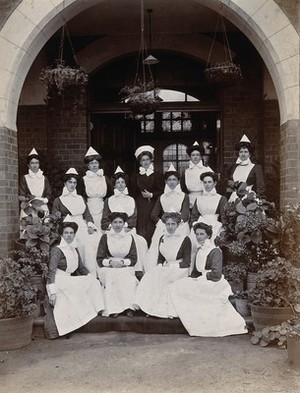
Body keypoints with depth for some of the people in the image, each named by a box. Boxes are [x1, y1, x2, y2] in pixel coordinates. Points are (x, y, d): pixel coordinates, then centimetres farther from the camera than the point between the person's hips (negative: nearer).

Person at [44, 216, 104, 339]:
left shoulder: (74, 250, 15)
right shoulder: (57, 250, -9)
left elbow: (81, 268, 23)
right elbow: (51, 271, -17)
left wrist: (94, 279, 11)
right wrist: (52, 291, -27)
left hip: (68, 282, 7)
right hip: (59, 283, -7)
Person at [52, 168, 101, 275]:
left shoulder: (81, 198, 25)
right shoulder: (58, 200, 13)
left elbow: (87, 214, 16)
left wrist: (90, 225, -4)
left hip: (83, 225, 4)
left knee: (98, 238, -24)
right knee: (86, 243, -29)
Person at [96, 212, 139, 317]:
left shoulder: (129, 237, 10)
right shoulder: (105, 237, 5)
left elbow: (134, 259, 5)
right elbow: (99, 259, 1)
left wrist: (122, 262, -12)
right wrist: (110, 262, -17)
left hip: (126, 268, 1)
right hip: (108, 269, -1)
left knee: (128, 280, -31)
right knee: (112, 277, -33)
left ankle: (129, 306, -27)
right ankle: (112, 309, -31)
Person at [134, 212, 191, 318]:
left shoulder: (185, 240, -6)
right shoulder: (162, 238, 11)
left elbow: (187, 263, -7)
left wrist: (171, 266, -13)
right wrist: (160, 266, -4)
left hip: (179, 270, -5)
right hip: (165, 268, 5)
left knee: (161, 277, -30)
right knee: (150, 275, -22)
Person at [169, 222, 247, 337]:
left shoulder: (215, 252, -13)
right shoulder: (200, 250, 12)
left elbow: (216, 274, -21)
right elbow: (196, 270, 19)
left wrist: (199, 279, -11)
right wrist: (190, 279, 1)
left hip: (213, 286, -8)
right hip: (203, 283, 8)